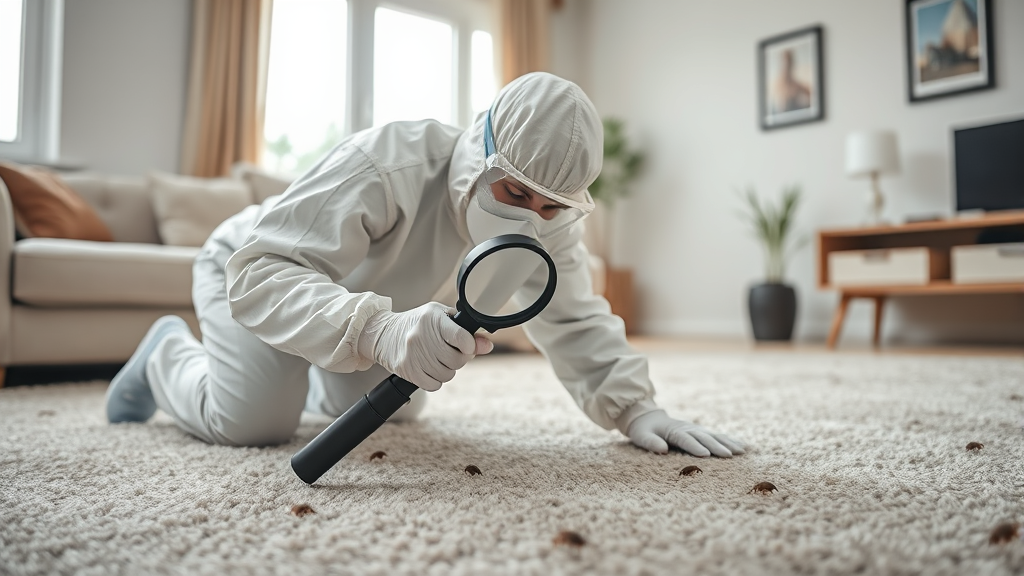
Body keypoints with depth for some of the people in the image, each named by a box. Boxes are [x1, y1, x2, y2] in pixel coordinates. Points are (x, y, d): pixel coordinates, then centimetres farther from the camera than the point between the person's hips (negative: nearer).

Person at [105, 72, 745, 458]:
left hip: (359, 293, 6)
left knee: (398, 409, 13)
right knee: (253, 420, -23)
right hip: (251, 267, -6)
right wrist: (381, 332, -64)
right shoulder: (387, 165, -44)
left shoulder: (546, 213, -22)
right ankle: (169, 353, 11)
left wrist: (634, 407, -33)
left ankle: (315, 381, 45)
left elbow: (575, 317, -18)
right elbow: (260, 272, -47)